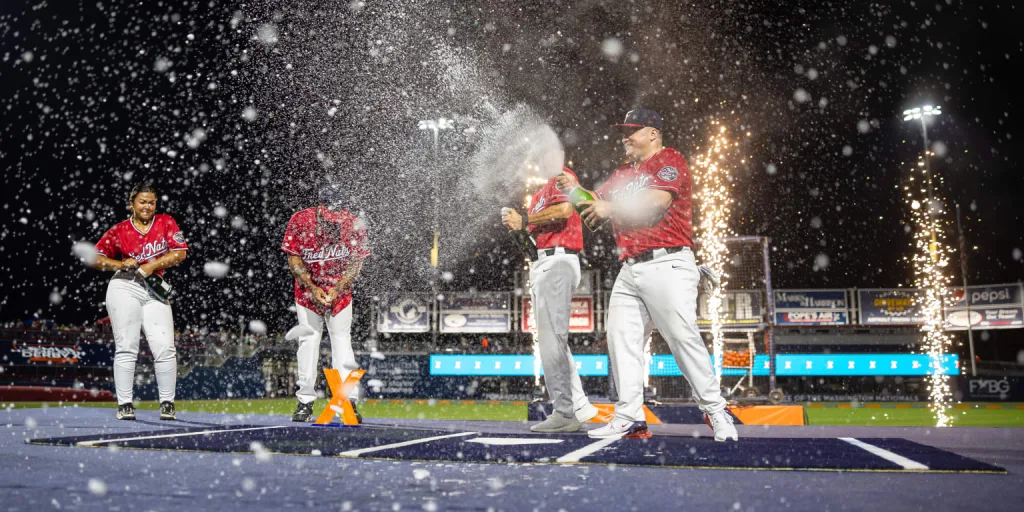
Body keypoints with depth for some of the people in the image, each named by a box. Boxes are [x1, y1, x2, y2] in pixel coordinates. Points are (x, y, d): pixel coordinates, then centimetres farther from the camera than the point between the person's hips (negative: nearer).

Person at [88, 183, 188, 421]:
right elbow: (96, 259, 7)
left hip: (154, 290, 1)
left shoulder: (166, 222, 7)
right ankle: (124, 404, 2)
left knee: (165, 348, -6)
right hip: (124, 287, -1)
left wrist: (152, 266, -10)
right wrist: (121, 265, -8)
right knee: (126, 348, -3)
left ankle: (167, 404, 3)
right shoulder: (119, 230, 6)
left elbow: (180, 252, -2)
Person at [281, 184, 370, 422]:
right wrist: (313, 288, -18)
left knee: (342, 339, -4)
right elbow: (293, 259, -10)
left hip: (340, 290, 0)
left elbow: (357, 262, -8)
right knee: (308, 340, 2)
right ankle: (305, 401, 9)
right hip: (307, 290, 0)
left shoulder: (354, 225, -17)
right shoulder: (300, 221, -18)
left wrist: (337, 288, -18)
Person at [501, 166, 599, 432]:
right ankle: (579, 408, 15)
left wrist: (524, 219, -15)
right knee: (551, 340, 11)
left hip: (557, 262, -11)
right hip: (542, 264, 11)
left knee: (551, 339, -12)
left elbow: (564, 209, -22)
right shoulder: (541, 191, 25)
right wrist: (518, 224, 3)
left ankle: (564, 412, -10)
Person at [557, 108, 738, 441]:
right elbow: (596, 210, 19)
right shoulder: (622, 174, 24)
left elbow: (657, 200, -18)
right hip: (629, 270, 8)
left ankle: (715, 411, 0)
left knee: (683, 337, -12)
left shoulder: (669, 160, 0)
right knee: (621, 339, 0)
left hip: (667, 266, -8)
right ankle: (630, 418, 3)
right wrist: (576, 191, 1)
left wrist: (611, 206, -18)